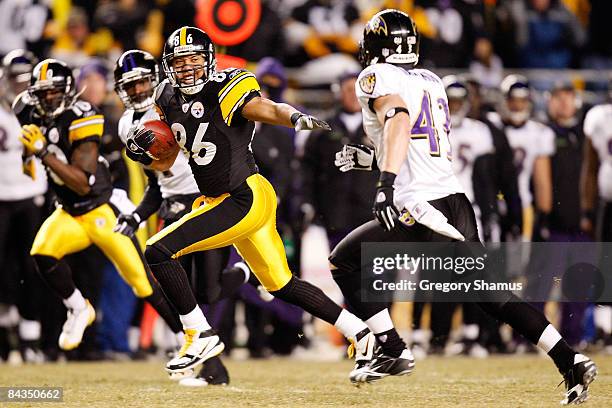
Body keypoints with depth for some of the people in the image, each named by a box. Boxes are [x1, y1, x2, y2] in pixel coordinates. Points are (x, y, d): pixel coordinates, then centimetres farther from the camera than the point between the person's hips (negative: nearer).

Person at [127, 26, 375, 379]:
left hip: (246, 200, -9)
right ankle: (359, 331, 28)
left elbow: (269, 109, -32)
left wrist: (296, 118, -53)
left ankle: (201, 336, -8)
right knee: (282, 286, 18)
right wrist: (145, 148, -4)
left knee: (159, 251, -16)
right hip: (219, 201, 9)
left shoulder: (224, 91, -15)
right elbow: (164, 163, 17)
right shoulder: (170, 100, 8)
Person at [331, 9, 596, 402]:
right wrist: (369, 159, 34)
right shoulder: (432, 81, 21)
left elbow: (399, 120, -23)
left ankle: (391, 349, 3)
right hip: (456, 198, 7)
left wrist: (386, 182, -34)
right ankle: (570, 360, 2)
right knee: (489, 290, 12)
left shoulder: (377, 78, -2)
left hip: (421, 209, -7)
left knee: (345, 262, 8)